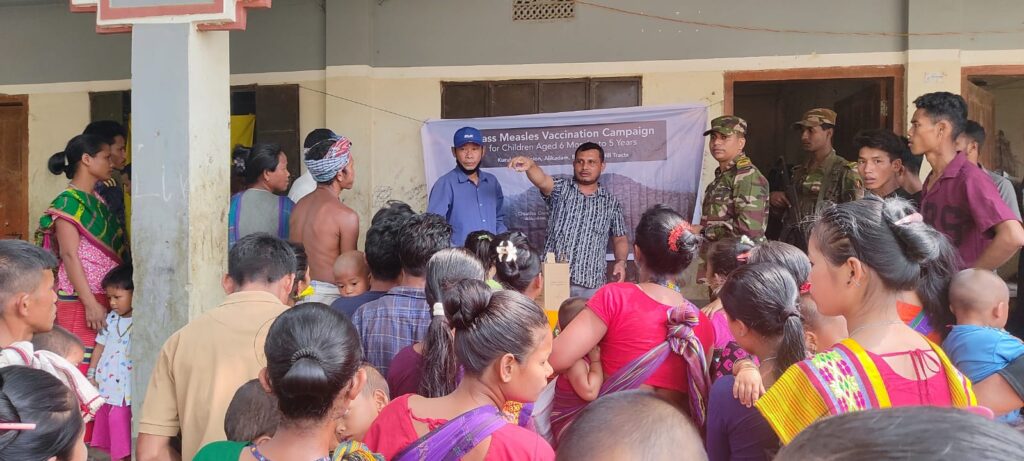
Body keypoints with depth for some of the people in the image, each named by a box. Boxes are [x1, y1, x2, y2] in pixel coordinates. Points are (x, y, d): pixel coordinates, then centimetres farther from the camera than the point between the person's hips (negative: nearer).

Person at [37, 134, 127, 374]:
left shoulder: (98, 199, 16)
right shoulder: (68, 203, -7)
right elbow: (69, 255, -14)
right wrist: (90, 303, -19)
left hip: (108, 297, 8)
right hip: (80, 300, -8)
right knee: (83, 366, -9)